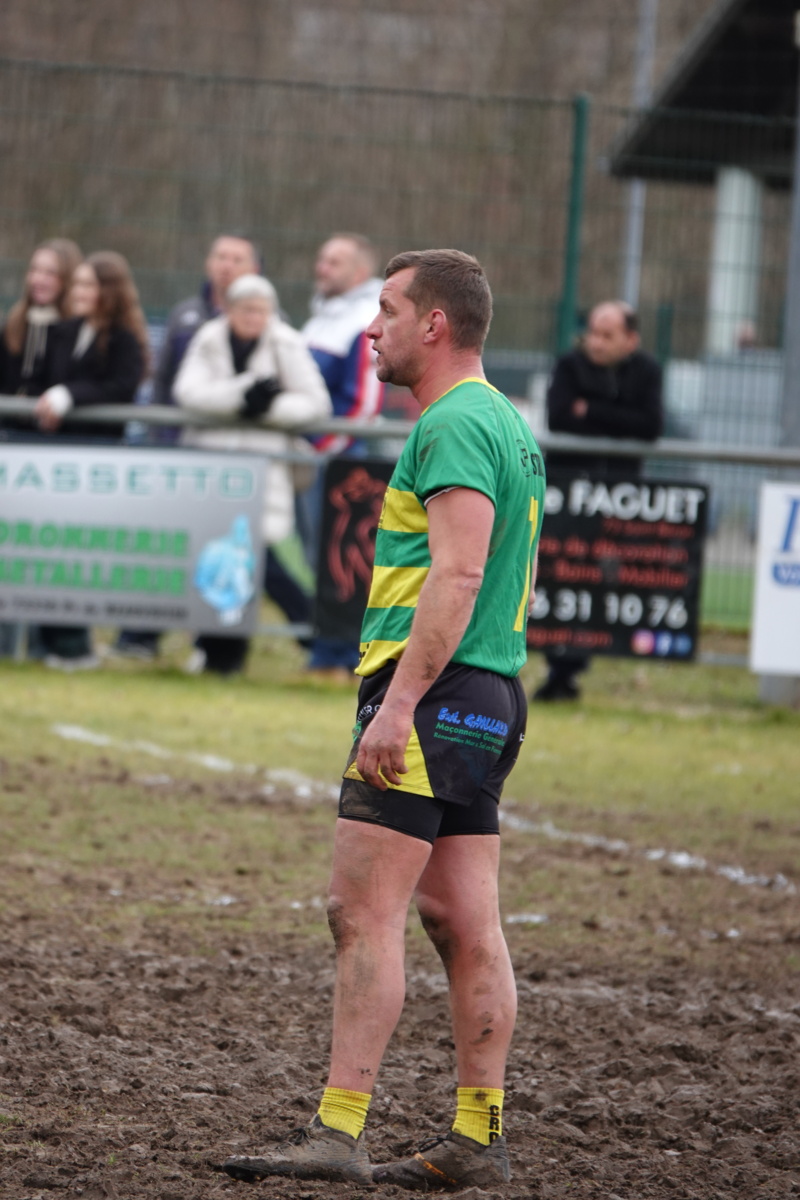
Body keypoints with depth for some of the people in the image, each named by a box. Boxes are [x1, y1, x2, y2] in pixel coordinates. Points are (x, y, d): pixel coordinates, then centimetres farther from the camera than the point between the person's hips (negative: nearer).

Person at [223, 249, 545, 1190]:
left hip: (433, 694, -10)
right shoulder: (504, 422, 20)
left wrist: (399, 701, -26)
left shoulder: (454, 424, -12)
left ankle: (338, 1130, -14)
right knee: (464, 924, 8)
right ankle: (478, 1139, 8)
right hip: (490, 701, 10)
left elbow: (458, 573, -22)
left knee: (363, 911, -11)